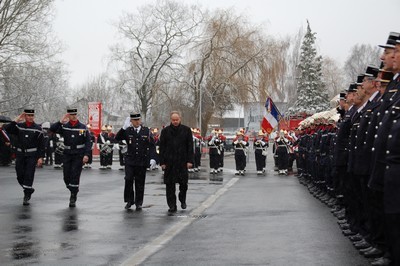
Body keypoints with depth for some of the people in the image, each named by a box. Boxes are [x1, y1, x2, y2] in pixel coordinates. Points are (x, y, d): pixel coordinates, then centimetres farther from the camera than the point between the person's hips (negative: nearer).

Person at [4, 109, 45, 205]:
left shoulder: (38, 128, 0)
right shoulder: (19, 126, 7)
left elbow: (41, 145, -2)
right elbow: (7, 129, -10)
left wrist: (41, 157, -8)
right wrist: (16, 120, -12)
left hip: (32, 155, -3)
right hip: (20, 155, 3)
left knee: (29, 175, -7)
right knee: (20, 176, 7)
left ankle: (27, 196, 0)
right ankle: (29, 189, 31)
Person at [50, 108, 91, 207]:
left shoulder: (83, 127, 0)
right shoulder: (64, 126, 4)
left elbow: (88, 142, -2)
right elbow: (52, 129, -10)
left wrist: (86, 154, -11)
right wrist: (61, 121, -18)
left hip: (78, 155, -2)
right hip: (67, 155, 3)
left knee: (75, 176, -6)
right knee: (66, 177, 3)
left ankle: (73, 199, 2)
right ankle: (74, 192, 28)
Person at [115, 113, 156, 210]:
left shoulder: (146, 131, 3)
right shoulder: (127, 131, 4)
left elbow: (152, 146, 1)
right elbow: (117, 138, -8)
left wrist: (152, 158, -9)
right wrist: (124, 127, -18)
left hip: (142, 161, 0)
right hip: (130, 160, 0)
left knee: (140, 182, 4)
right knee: (128, 180, -8)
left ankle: (139, 203, 15)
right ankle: (129, 200, 8)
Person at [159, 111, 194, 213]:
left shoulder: (186, 130, 4)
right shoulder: (165, 131, 5)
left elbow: (190, 146, 3)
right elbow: (162, 148, 5)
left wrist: (190, 160, -4)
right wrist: (162, 162, -1)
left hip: (182, 162, 0)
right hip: (169, 162, 0)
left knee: (183, 182, 5)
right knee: (170, 184, 0)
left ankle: (182, 200, 31)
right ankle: (172, 205, 7)